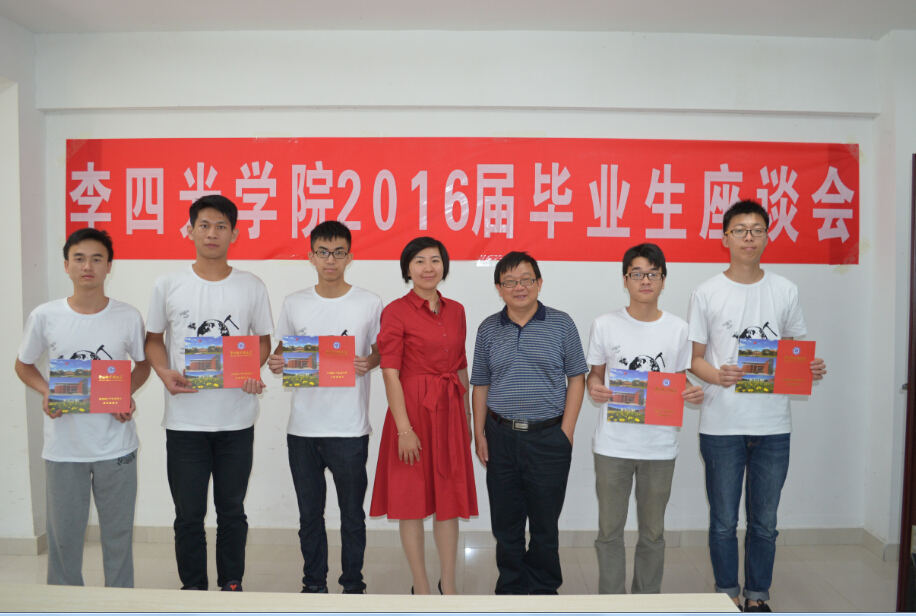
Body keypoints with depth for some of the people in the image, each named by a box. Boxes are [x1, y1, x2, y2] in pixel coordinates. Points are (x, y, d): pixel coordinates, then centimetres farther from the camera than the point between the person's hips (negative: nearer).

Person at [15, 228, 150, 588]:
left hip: (116, 447, 0)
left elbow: (143, 364, 9)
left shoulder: (128, 317, -4)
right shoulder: (44, 317, -4)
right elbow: (23, 365, 10)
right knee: (63, 533, 13)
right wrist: (46, 393, -9)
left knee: (118, 531, 12)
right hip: (63, 446, 0)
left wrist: (128, 394, -10)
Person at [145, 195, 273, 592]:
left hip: (237, 419, 0)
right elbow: (153, 339, 9)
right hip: (184, 420, 0)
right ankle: (192, 587, 30)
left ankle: (231, 584, 31)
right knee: (188, 514, 10)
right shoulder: (167, 286, 2)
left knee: (232, 510, 13)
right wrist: (164, 373, -11)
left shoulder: (252, 287, 1)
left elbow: (263, 339, 8)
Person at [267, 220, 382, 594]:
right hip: (302, 426, 2)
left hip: (350, 428, -2)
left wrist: (368, 363, -15)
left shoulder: (369, 304, -2)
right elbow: (282, 350, 14)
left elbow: (382, 351, 6)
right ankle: (314, 583, 32)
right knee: (309, 514, 15)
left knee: (352, 514, 10)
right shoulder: (293, 304, 5)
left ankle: (353, 585, 29)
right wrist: (275, 364, -8)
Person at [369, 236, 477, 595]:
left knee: (450, 498, 11)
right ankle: (421, 587, 22)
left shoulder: (455, 311, 9)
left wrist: (466, 416, 13)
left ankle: (449, 584, 26)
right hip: (412, 409, -5)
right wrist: (404, 428, -16)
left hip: (449, 411, 5)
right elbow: (390, 373, -11)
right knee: (412, 500, 6)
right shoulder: (396, 312, -7)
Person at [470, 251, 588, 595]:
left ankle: (543, 589, 28)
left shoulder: (561, 324, -1)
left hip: (549, 437, -2)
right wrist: (479, 432, 4)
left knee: (545, 521, 9)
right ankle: (511, 586, 30)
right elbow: (480, 384, 10)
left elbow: (576, 377, 0)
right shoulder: (488, 329, 5)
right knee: (505, 521, 12)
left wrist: (566, 431, -6)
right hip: (501, 436, 2)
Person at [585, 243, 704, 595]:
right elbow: (595, 373, 7)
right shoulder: (605, 326, -1)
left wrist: (693, 395, -12)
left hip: (659, 446, 1)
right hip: (612, 444, -1)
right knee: (609, 531, 8)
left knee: (653, 533, 14)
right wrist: (593, 388, -15)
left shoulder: (678, 329, 2)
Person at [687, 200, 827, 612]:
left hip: (773, 425, 2)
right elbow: (694, 358, 0)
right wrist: (717, 376, -20)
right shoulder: (707, 294, -1)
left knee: (764, 521, 14)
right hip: (722, 424, -2)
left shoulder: (785, 291, 6)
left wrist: (811, 369, -9)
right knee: (724, 521, 10)